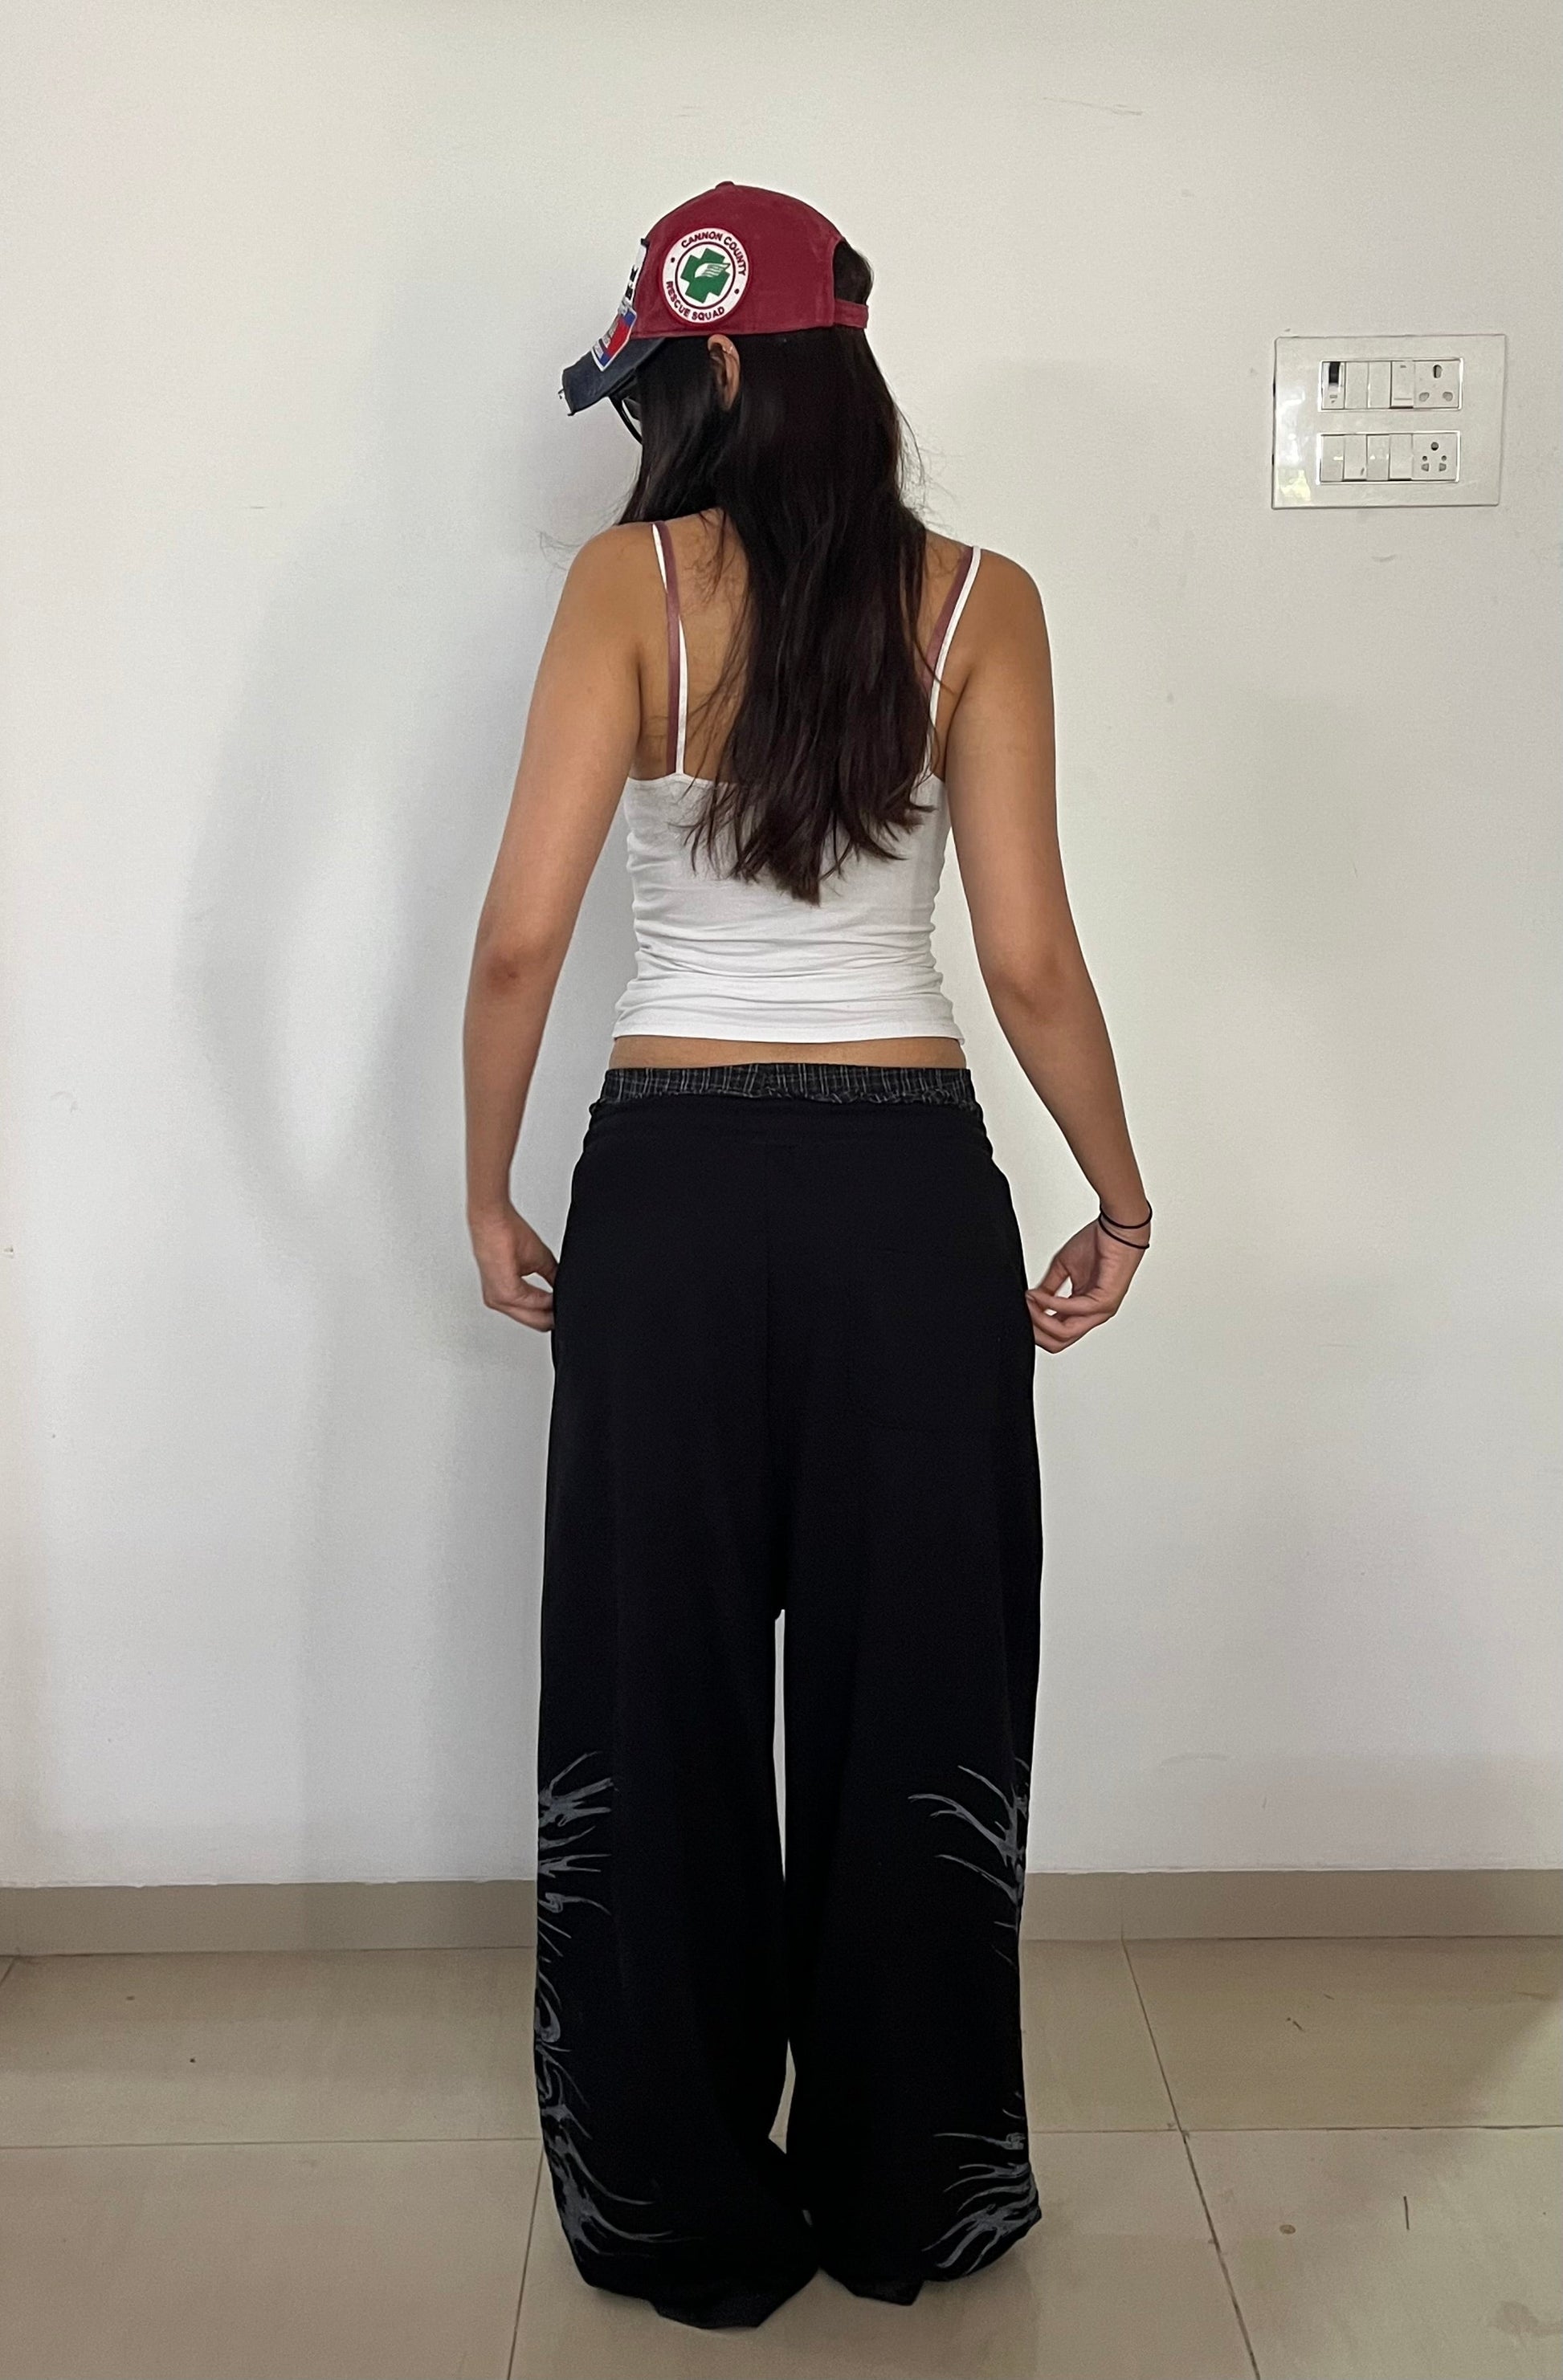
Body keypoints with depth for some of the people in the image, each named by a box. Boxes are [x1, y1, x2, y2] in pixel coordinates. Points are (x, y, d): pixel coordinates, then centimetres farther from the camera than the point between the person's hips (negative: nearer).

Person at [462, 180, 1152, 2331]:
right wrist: (1122, 1202, 8)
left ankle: (685, 2217, 28)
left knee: (659, 1707, 13)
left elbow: (524, 932, -9)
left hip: (671, 1182, 0)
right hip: (910, 1186, 1)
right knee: (914, 1699, 14)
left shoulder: (635, 580, -3)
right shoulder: (977, 601, 0)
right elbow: (1029, 958, -5)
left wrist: (488, 1194, 4)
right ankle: (906, 2197, 30)